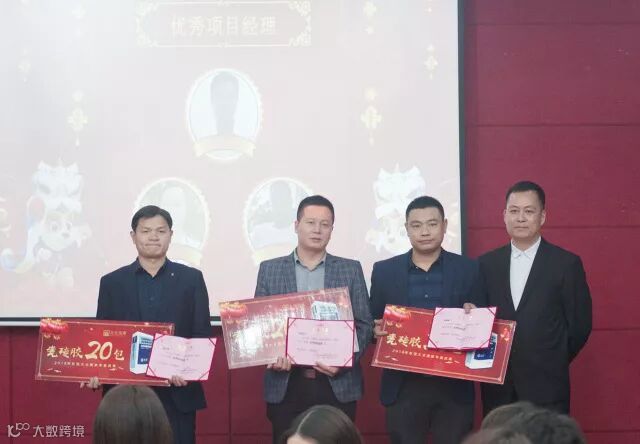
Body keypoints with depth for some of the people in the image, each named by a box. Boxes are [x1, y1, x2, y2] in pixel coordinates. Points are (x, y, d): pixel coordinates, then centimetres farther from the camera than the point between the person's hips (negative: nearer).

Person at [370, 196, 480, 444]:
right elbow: (374, 325, 11)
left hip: (453, 386, -1)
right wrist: (377, 331, -11)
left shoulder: (469, 270, 4)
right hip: (403, 387, 1)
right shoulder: (384, 271, 8)